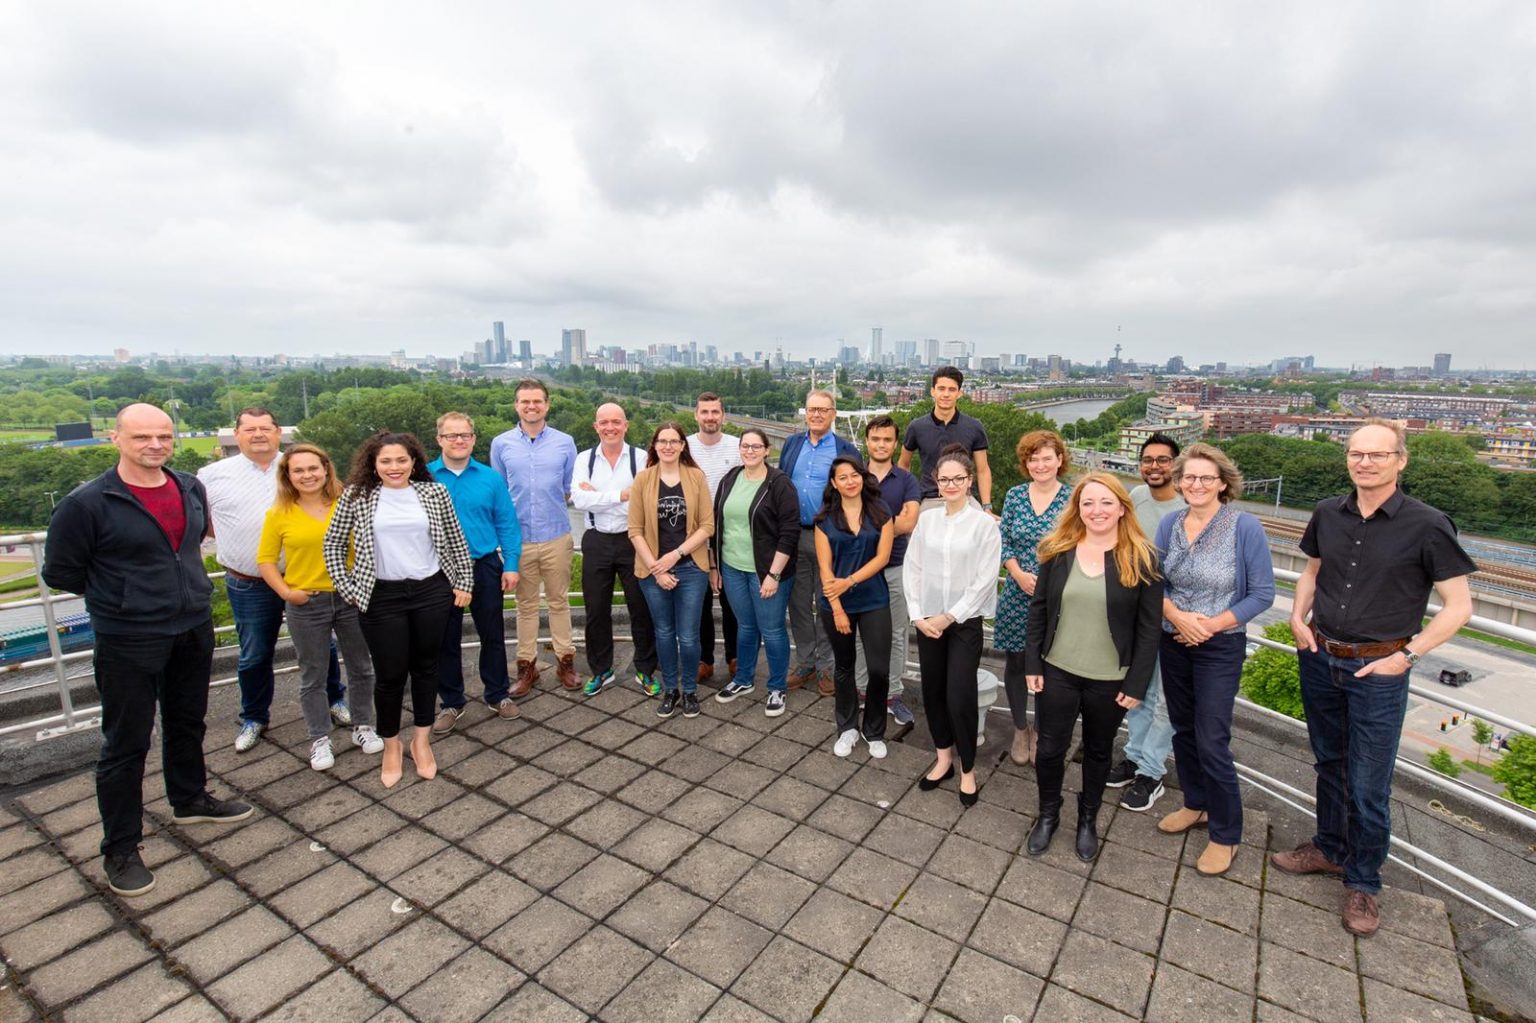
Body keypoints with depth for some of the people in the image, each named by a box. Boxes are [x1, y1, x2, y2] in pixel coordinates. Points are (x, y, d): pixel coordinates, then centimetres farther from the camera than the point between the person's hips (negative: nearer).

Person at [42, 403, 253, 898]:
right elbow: (59, 571, -6)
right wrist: (118, 595, 1)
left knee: (188, 722, 22)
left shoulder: (191, 488, 1)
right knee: (126, 744, 6)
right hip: (129, 641, -5)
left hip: (195, 629, 6)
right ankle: (120, 849, 22)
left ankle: (189, 800, 43)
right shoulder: (88, 502, -16)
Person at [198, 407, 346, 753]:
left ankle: (335, 699, 31)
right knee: (254, 656, 13)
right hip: (249, 587, 0)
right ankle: (254, 718, 31)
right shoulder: (213, 475, 0)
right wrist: (228, 537, 2)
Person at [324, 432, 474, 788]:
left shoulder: (435, 492, 0)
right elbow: (333, 543, 5)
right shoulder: (357, 495, -2)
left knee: (426, 667, 12)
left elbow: (456, 541, 6)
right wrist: (346, 588, 1)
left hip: (432, 591, 1)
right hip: (382, 597, -1)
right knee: (390, 673, 5)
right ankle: (391, 745, 27)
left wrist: (464, 583, 4)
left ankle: (422, 739, 28)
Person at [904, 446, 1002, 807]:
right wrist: (918, 615, -4)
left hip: (965, 622, -3)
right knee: (932, 692, 11)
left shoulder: (985, 523, -8)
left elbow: (984, 580, -10)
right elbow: (912, 569, 4)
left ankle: (967, 770, 18)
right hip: (927, 621, 4)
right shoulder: (926, 519, 3)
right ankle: (943, 758, 31)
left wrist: (948, 617, -10)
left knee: (960, 698, -3)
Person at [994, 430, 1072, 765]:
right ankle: (1020, 730, 30)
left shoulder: (1072, 498, -6)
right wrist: (1019, 574, -12)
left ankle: (1040, 732, 30)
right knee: (1015, 663, 10)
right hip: (1017, 596, 2)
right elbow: (1003, 542, 3)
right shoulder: (1015, 496, 2)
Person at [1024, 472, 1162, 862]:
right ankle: (1048, 814, 35)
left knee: (1098, 751, 17)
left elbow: (1149, 627, -6)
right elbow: (1038, 608, 2)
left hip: (1110, 680, -1)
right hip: (1057, 672, 1)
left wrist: (1136, 683, -8)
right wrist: (1032, 664, -1)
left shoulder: (1141, 559, -9)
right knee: (1050, 748, 10)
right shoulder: (1058, 551, -3)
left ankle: (1088, 819, 41)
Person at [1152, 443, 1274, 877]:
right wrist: (1177, 617, -14)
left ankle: (1226, 834, 18)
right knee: (1183, 729, 17)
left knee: (1211, 742, -1)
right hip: (1173, 643, 5)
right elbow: (1156, 583, 4)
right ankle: (1196, 804, 38)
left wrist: (1211, 625, -16)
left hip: (1220, 648, -5)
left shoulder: (1245, 527, -13)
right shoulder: (1170, 524, 0)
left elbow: (1262, 594, -10)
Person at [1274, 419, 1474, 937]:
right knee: (1329, 763, 20)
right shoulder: (1328, 514, 0)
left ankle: (1362, 881, 25)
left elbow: (1459, 607, -7)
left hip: (1379, 670, -4)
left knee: (1369, 786, 5)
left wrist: (1406, 655, -14)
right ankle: (1329, 848, 39)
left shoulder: (1427, 526, -12)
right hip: (1319, 659, 4)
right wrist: (1299, 617, 2)